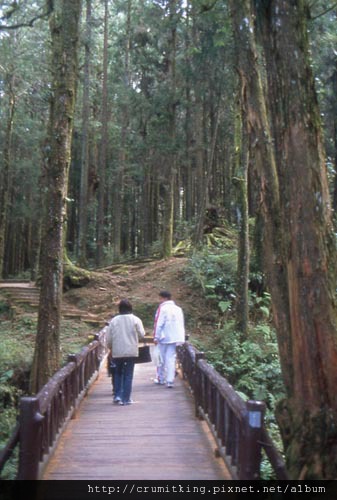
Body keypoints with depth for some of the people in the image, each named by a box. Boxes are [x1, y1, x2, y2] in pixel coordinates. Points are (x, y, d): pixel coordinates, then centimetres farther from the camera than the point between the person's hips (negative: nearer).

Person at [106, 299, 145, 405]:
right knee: (128, 375, 5)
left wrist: (110, 347, 19)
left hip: (117, 352, 2)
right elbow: (141, 334, -3)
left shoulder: (114, 320, 1)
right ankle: (126, 399, 5)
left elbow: (108, 338, 2)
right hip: (131, 351, -2)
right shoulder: (135, 320, -4)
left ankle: (117, 395, 14)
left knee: (118, 373, 19)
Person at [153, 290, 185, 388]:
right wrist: (181, 339, 17)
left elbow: (158, 324, -13)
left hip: (164, 338, -4)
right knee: (171, 359, 4)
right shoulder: (178, 309, 10)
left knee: (161, 359, 11)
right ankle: (170, 381, -3)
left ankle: (161, 379, 22)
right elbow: (182, 324, 13)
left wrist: (156, 338, -8)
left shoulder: (162, 308, -8)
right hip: (175, 338, 4)